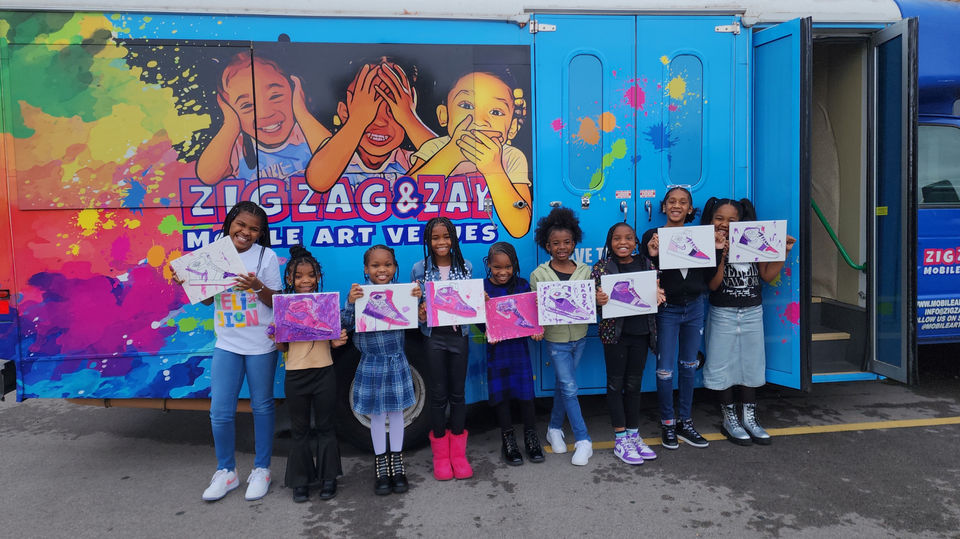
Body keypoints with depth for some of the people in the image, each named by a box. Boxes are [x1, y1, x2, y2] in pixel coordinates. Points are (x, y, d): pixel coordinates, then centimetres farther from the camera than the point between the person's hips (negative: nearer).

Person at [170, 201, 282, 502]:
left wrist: (257, 287, -25)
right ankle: (226, 471, 24)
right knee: (220, 412, 3)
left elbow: (275, 302, -6)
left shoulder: (266, 256, -7)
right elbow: (207, 298, 11)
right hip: (227, 344, 3)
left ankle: (261, 470, 25)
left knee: (262, 407, 10)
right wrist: (186, 282, -6)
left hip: (261, 345, -3)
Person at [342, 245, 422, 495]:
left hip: (397, 361, 1)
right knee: (377, 414, 11)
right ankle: (381, 466, 26)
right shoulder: (360, 293, -8)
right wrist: (350, 302, -26)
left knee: (396, 411, 12)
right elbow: (346, 323, -10)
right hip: (371, 363, -1)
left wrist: (417, 299, -17)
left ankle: (397, 464, 28)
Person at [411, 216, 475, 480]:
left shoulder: (465, 266, 2)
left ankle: (458, 452, 22)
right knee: (438, 394, 6)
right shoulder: (419, 269, -1)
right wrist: (419, 315, -18)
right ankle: (440, 454, 21)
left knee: (458, 393, 9)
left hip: (459, 335, 1)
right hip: (434, 337, -1)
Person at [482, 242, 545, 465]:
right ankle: (508, 441, 21)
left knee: (525, 389, 5)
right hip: (495, 346, -1)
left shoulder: (523, 285, 0)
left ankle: (531, 437, 22)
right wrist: (488, 333, -22)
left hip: (519, 344, 1)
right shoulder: (482, 288, -4)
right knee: (501, 393, 6)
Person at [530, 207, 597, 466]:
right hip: (556, 339, -3)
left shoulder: (585, 271, -1)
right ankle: (583, 440, 6)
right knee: (570, 388, -2)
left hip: (579, 337, 3)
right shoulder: (539, 275, -7)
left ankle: (555, 428, 34)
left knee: (563, 384, 15)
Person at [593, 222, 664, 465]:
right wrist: (598, 300, -27)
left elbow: (657, 293, 12)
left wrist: (660, 297, -11)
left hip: (641, 332, 3)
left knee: (634, 384, 13)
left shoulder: (646, 264, 5)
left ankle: (634, 434, 26)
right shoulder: (601, 267, -4)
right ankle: (621, 440, 15)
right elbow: (592, 299, -4)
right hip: (615, 333, -3)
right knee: (616, 384, 5)